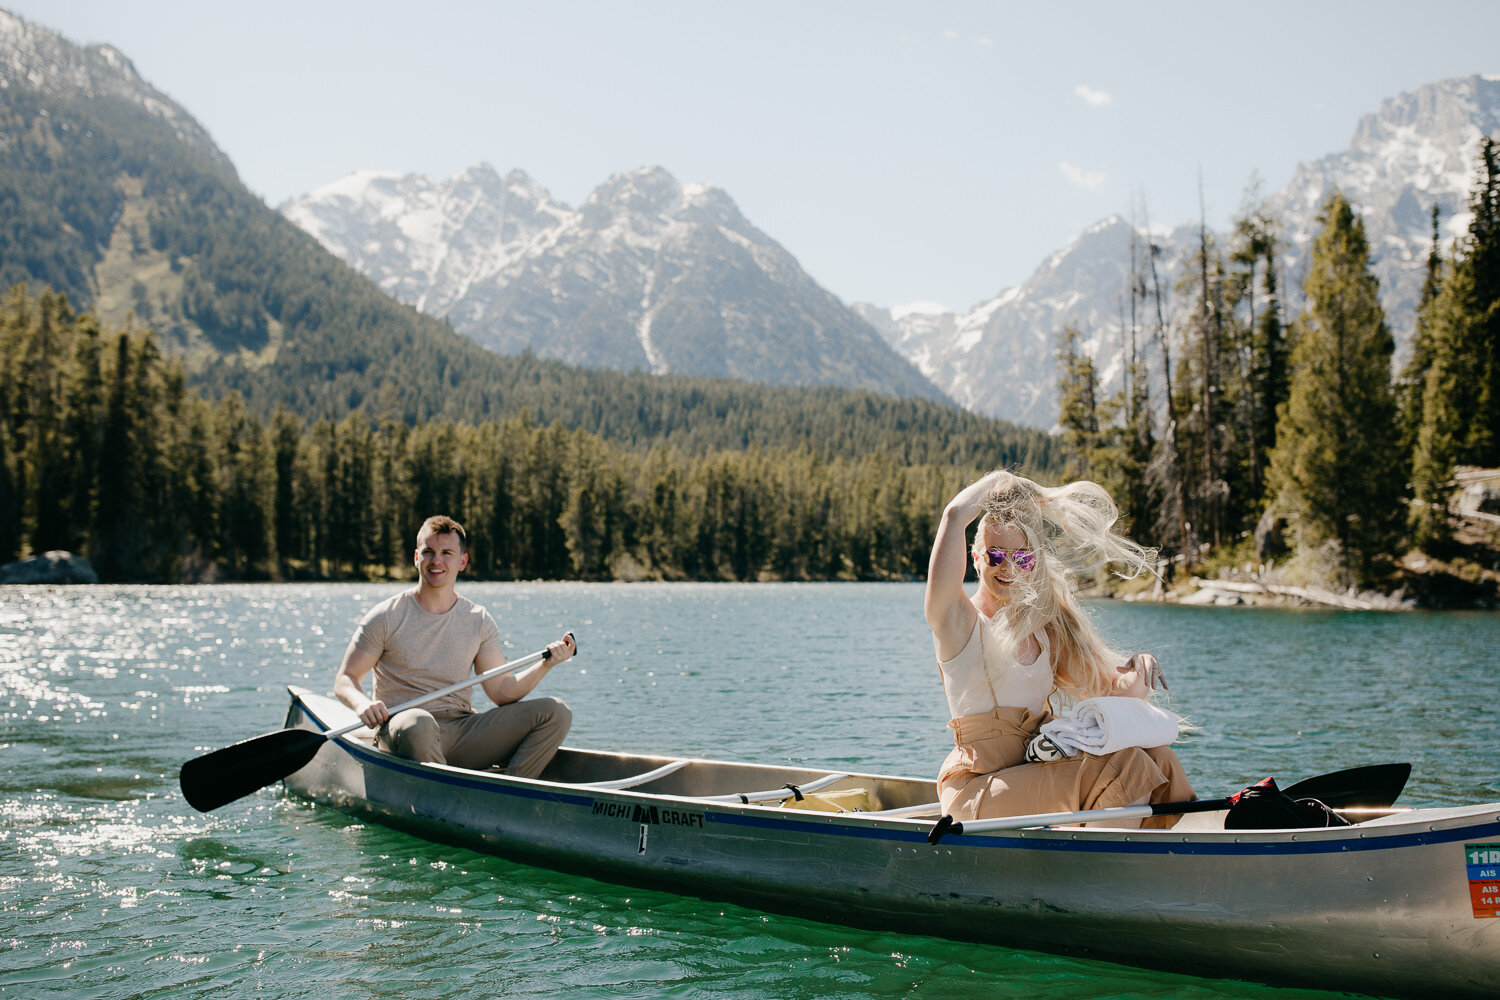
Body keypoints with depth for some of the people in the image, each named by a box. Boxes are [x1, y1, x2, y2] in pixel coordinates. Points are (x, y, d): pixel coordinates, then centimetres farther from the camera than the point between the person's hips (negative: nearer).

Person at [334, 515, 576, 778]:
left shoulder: (479, 621, 10)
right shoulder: (386, 617, 1)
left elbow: (502, 691, 8)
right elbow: (345, 678, 1)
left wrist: (545, 665, -8)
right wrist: (362, 704, -22)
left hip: (464, 732, 4)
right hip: (401, 730, -4)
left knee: (555, 712, -12)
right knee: (418, 723, -41)